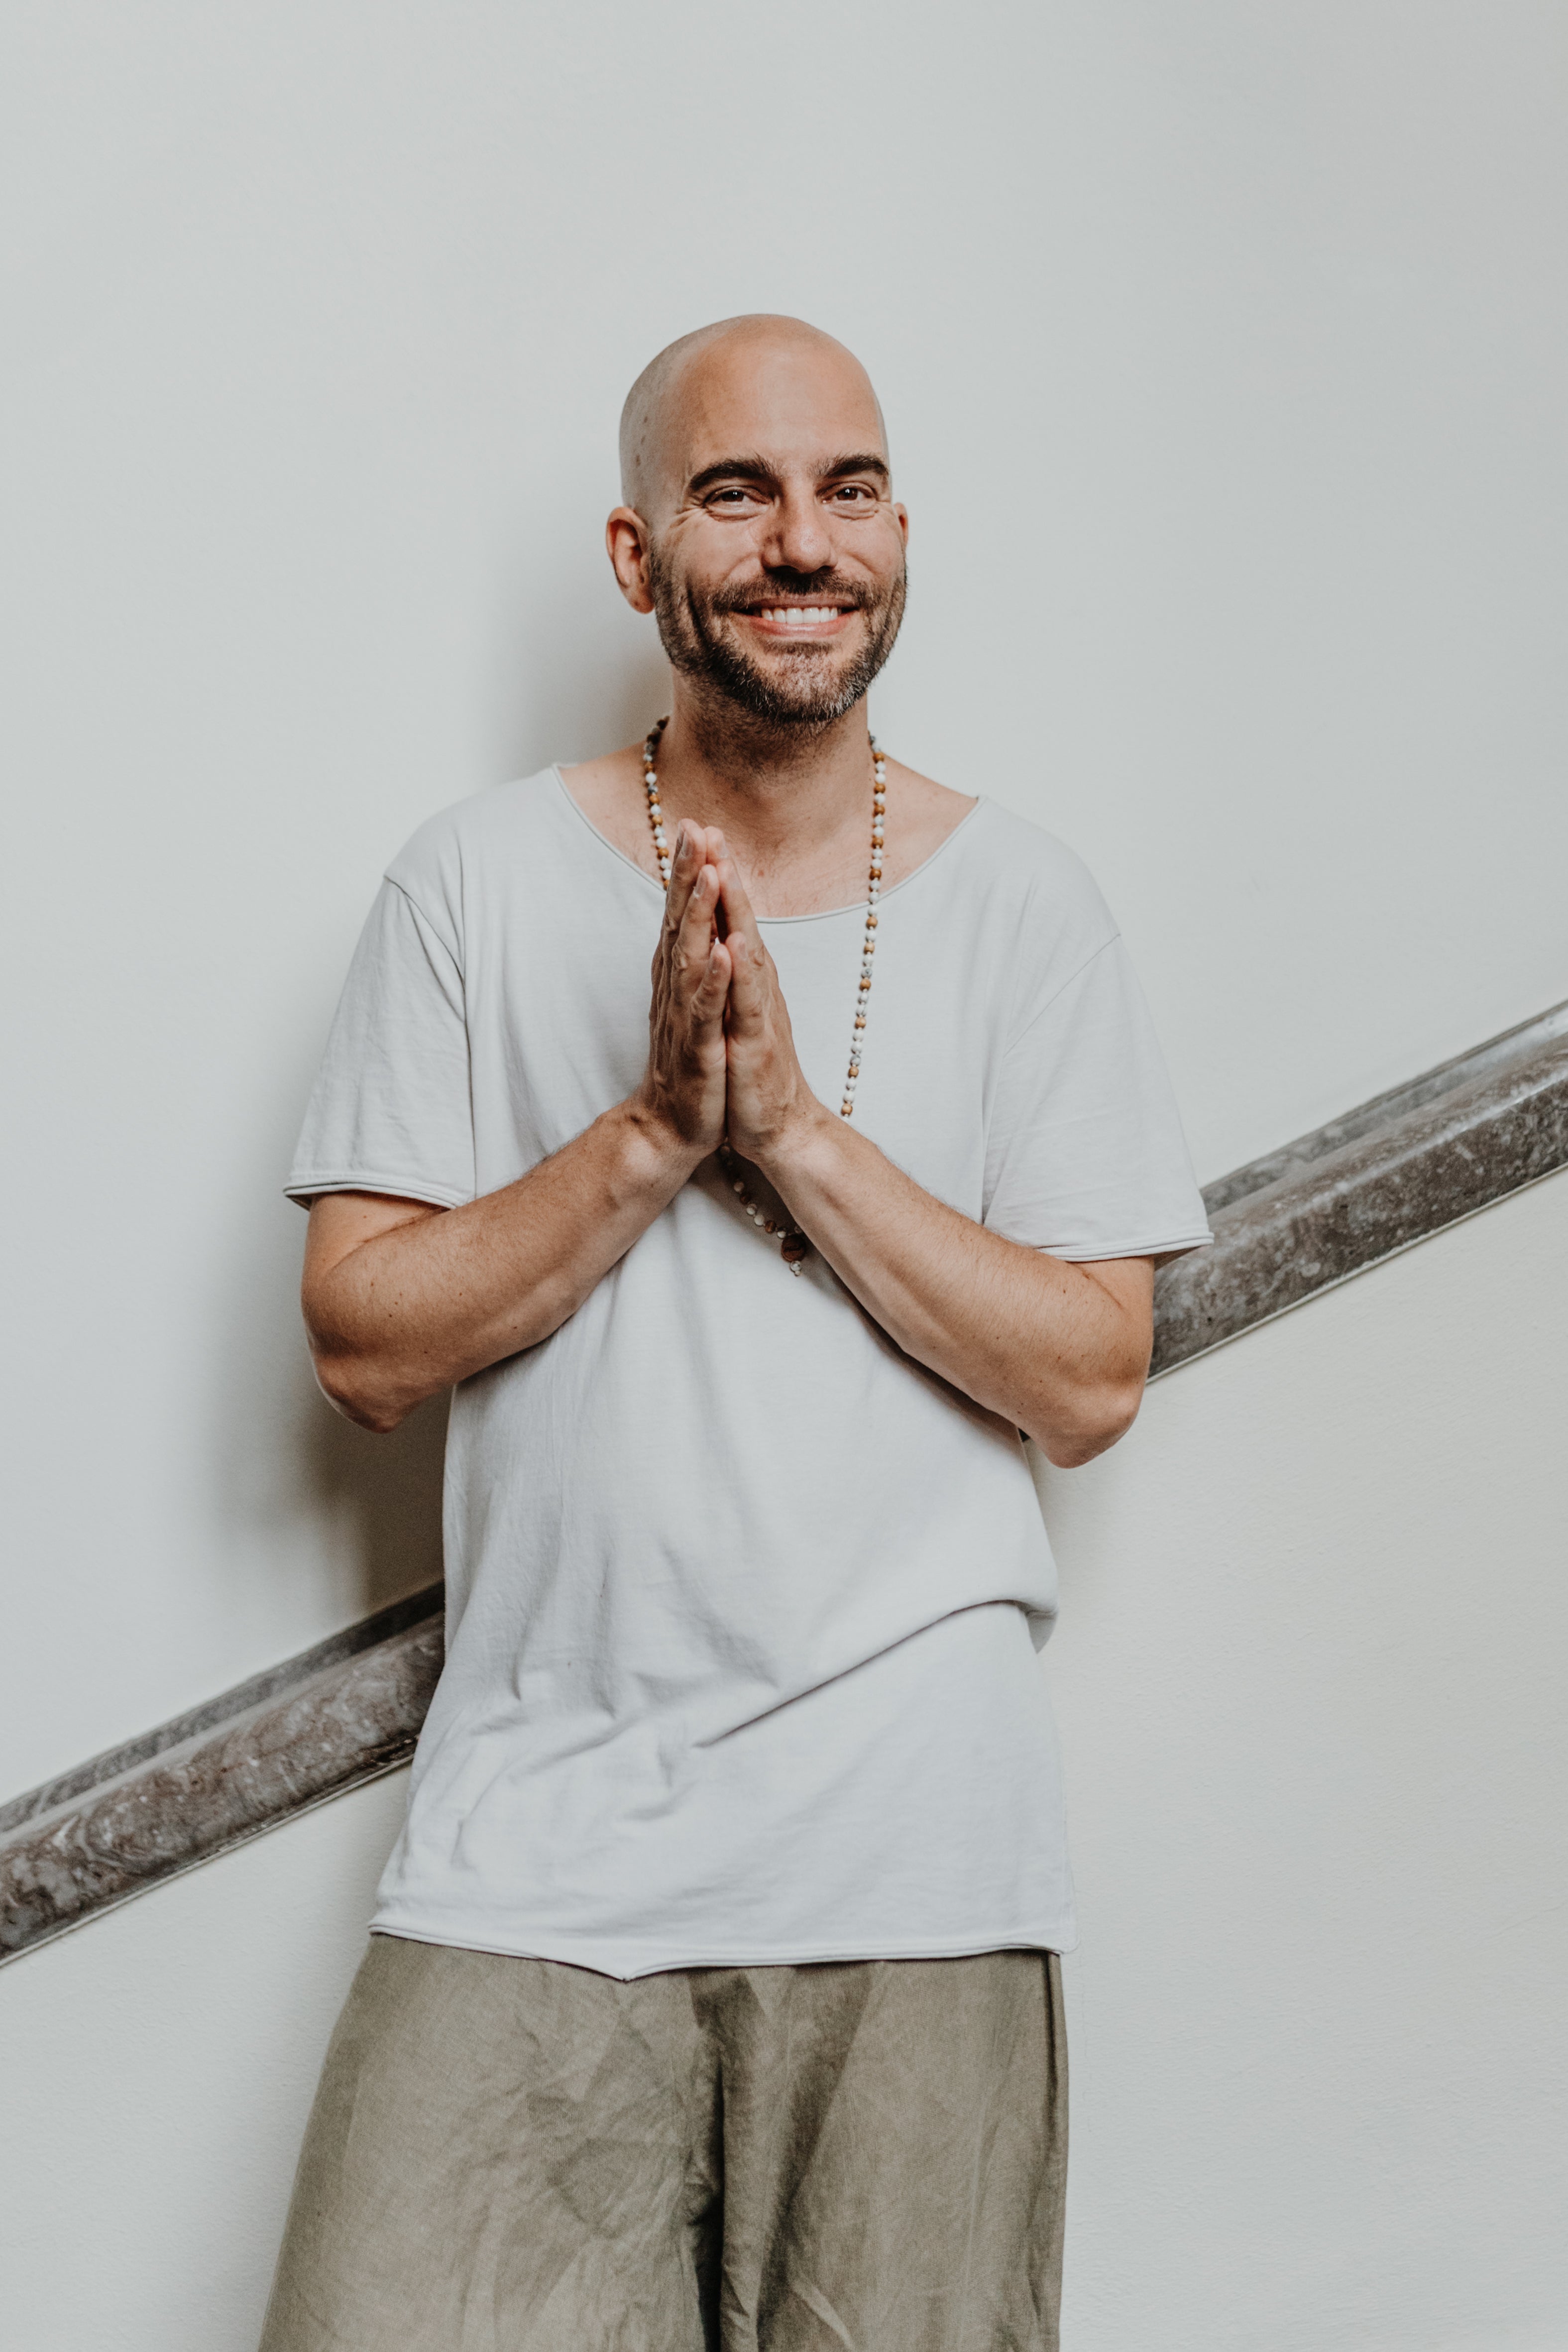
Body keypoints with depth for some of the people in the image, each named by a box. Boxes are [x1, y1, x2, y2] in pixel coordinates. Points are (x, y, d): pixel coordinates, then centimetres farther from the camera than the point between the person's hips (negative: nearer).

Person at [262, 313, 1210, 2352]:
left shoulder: (1020, 903, 3)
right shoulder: (483, 880, 3)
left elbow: (1090, 1385, -2)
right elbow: (363, 1344, -1)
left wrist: (793, 1121, -12)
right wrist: (652, 1131, -14)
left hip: (914, 1860, 0)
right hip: (535, 1833, 0)